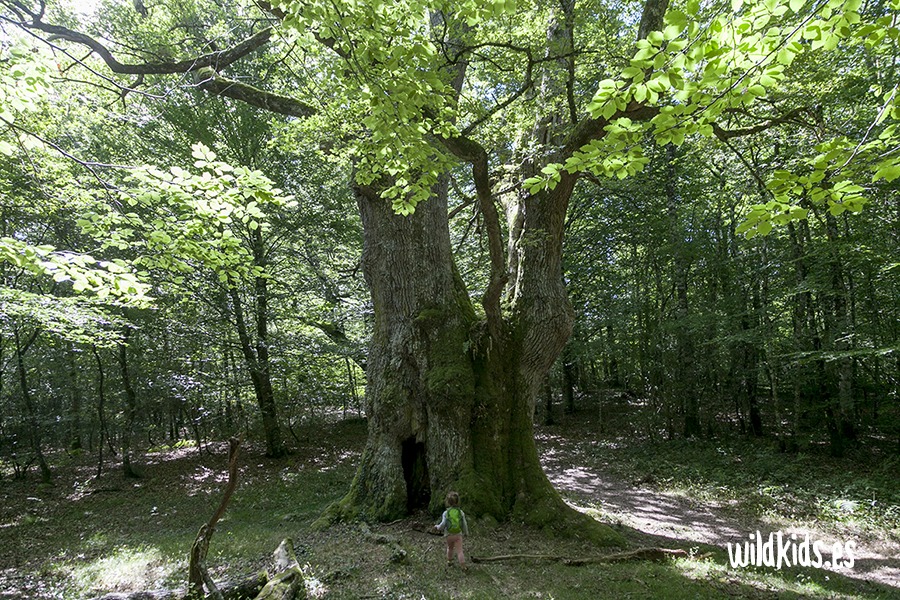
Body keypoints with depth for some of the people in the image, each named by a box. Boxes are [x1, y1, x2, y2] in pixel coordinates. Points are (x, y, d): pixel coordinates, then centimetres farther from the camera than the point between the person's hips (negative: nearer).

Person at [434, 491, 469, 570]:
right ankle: (463, 565, -5)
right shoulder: (461, 512, -7)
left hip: (449, 535, 1)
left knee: (450, 548, 26)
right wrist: (466, 532, 14)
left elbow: (443, 524, -16)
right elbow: (464, 524, -3)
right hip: (458, 534, -1)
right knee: (459, 551, 2)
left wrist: (437, 527, 5)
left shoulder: (446, 513, -11)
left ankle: (449, 561, 41)